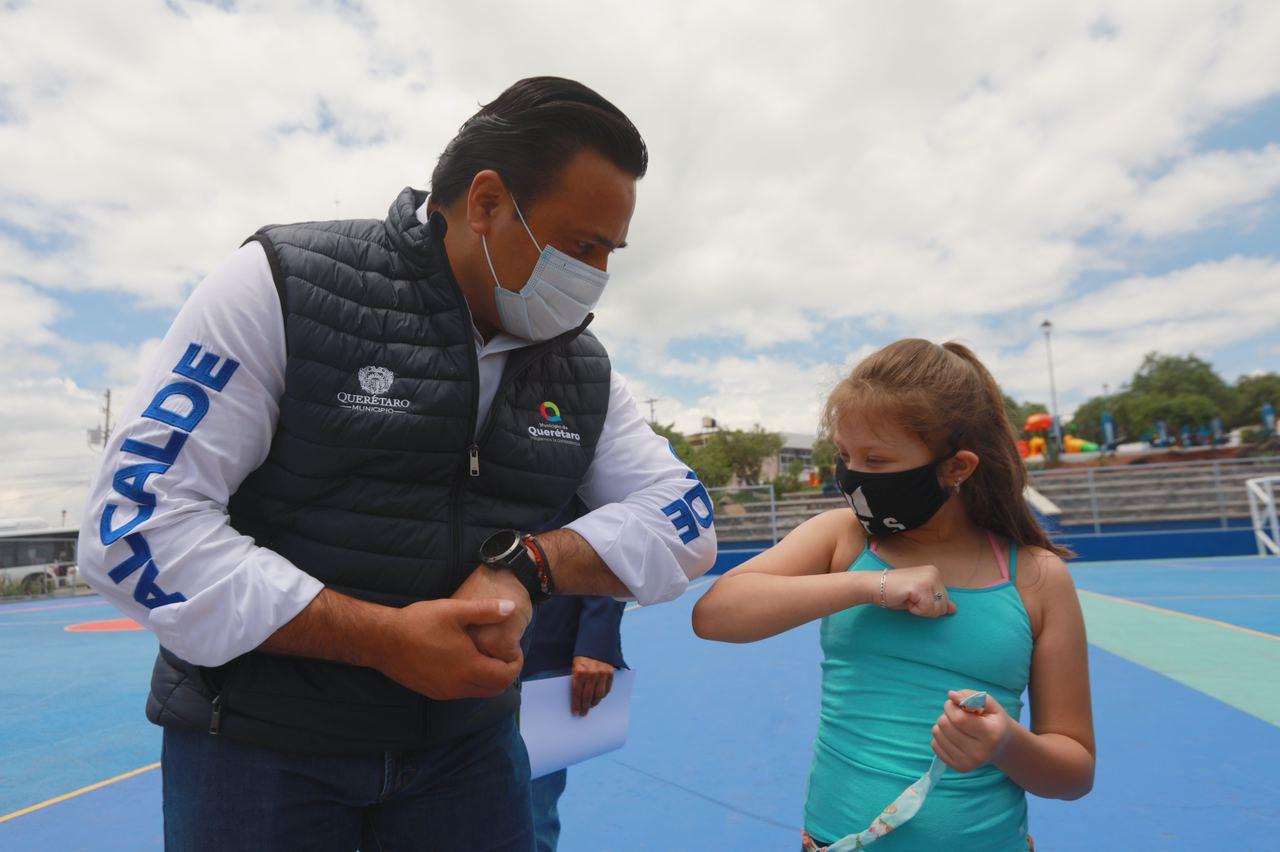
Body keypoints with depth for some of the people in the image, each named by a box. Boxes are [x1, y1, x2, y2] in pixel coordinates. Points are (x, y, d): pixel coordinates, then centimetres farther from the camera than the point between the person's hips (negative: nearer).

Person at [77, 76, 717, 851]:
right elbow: (138, 521, -18)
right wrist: (385, 638, -24)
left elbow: (685, 523, -4)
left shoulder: (582, 368, -2)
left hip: (466, 739, 4)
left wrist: (528, 564, -22)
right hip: (260, 738, -3)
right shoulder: (281, 286, -14)